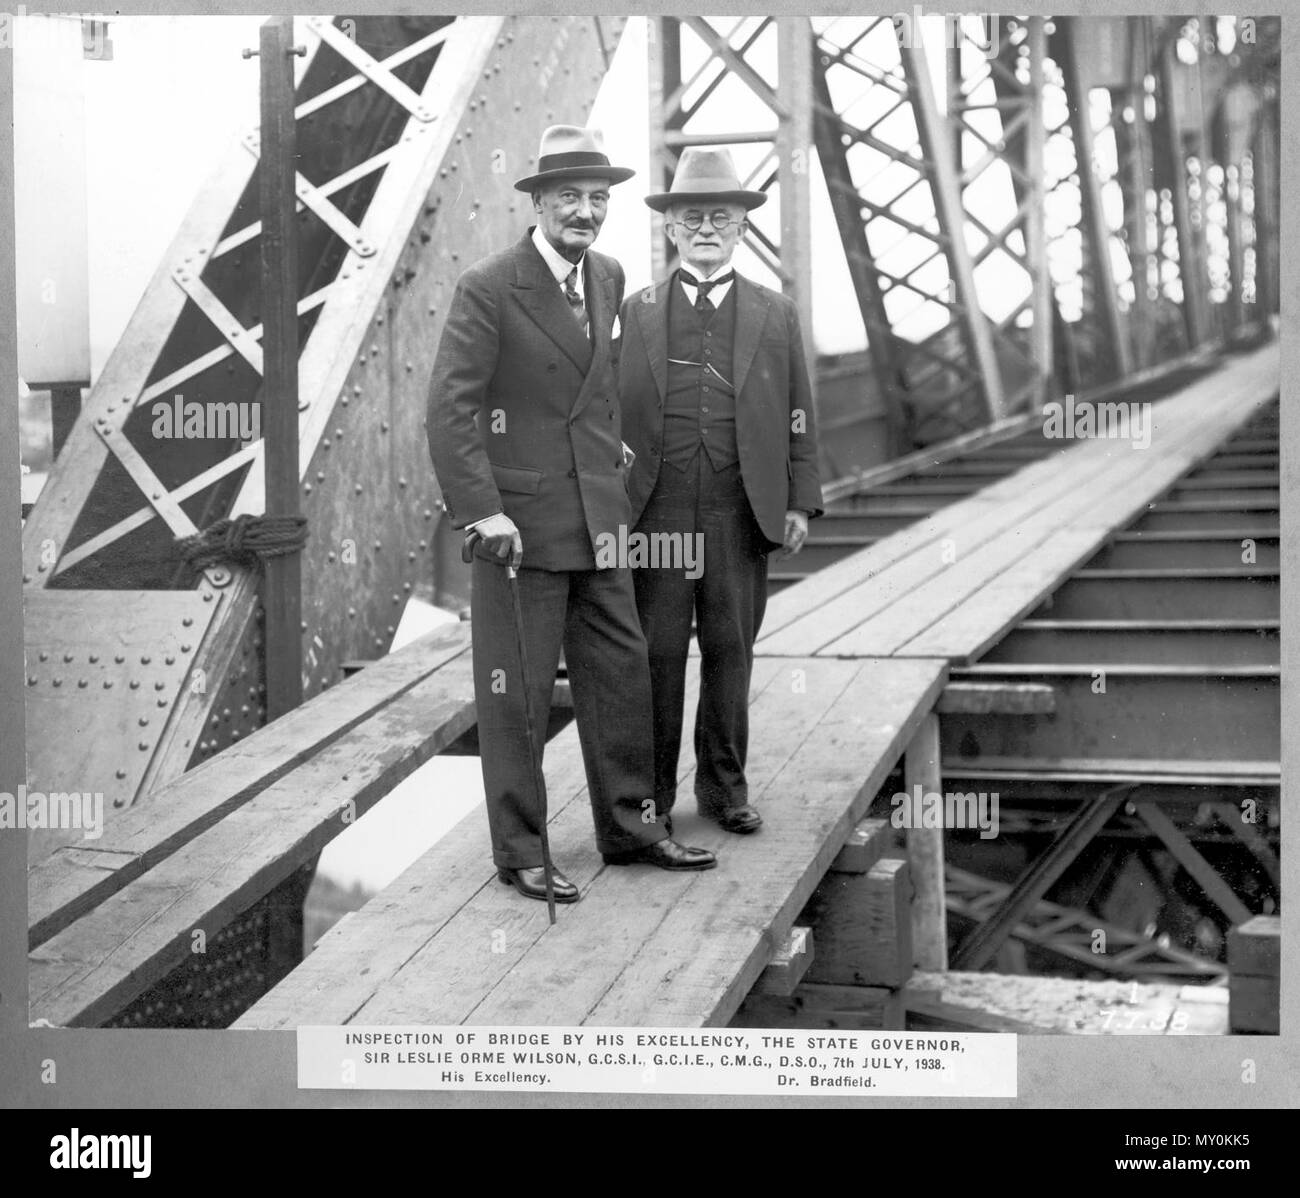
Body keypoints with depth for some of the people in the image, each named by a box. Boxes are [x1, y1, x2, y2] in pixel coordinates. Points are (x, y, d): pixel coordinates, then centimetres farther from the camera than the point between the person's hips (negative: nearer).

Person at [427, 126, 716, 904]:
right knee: (517, 692, 2)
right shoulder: (489, 289, -13)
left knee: (622, 672, 12)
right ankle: (520, 854, 12)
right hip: (520, 519, -7)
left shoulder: (609, 279, 10)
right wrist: (481, 510, -20)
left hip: (599, 516, 7)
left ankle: (630, 826, 25)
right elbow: (449, 407, -15)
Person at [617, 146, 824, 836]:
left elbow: (796, 419, 10)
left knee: (730, 650, 7)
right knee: (655, 654, 1)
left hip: (741, 518, 1)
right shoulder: (634, 314, 8)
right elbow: (608, 413, 7)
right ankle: (650, 792, 11)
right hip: (655, 514, -1)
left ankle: (724, 785, 19)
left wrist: (800, 502, 2)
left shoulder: (776, 317, 11)